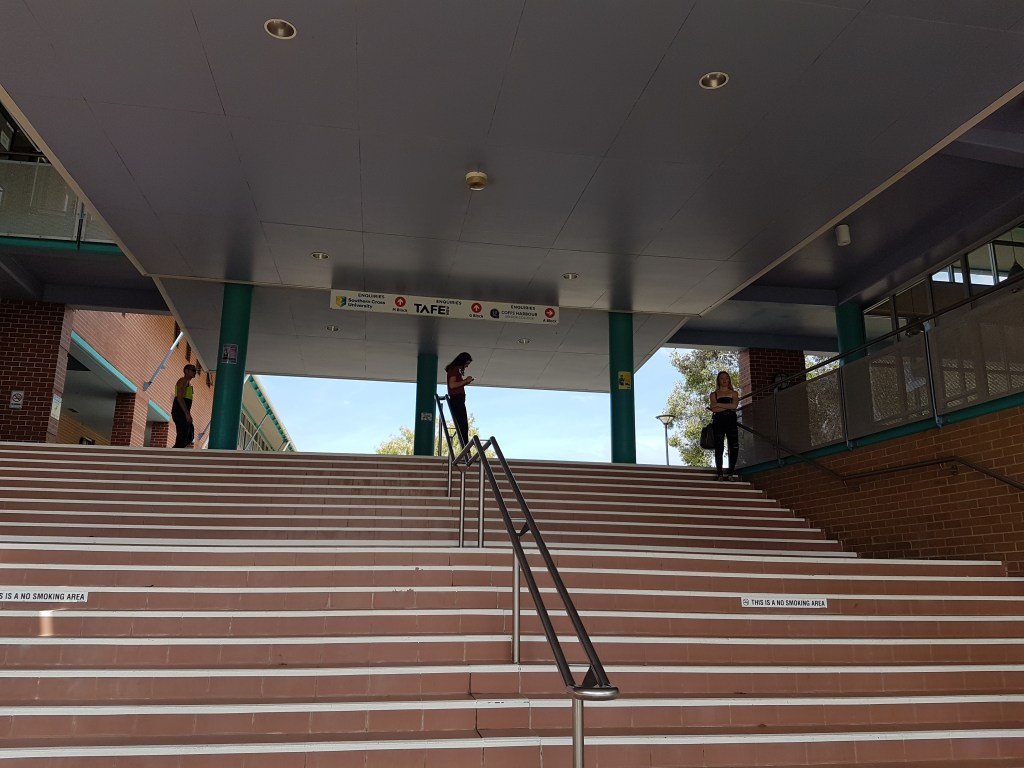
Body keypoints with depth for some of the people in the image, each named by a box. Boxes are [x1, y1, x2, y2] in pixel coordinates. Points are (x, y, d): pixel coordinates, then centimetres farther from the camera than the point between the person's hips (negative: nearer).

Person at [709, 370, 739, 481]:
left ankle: (731, 473, -1)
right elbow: (714, 409, -4)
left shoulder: (734, 393, 15)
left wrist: (718, 404, -5)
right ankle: (720, 474, -4)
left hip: (731, 422, 1)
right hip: (718, 422, -1)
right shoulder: (714, 394, 11)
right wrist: (728, 406, -5)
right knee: (719, 448, -5)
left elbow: (734, 405, -4)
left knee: (734, 447, -8)